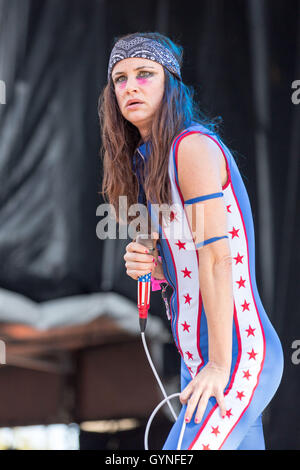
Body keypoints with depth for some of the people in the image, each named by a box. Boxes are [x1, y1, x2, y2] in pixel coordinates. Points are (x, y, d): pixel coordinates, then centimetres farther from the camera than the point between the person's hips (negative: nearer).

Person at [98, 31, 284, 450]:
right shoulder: (148, 158, 13)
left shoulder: (195, 145, -13)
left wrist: (220, 365, -17)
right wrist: (150, 266, -2)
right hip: (198, 356, 9)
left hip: (236, 355, -9)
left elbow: (217, 259, -17)